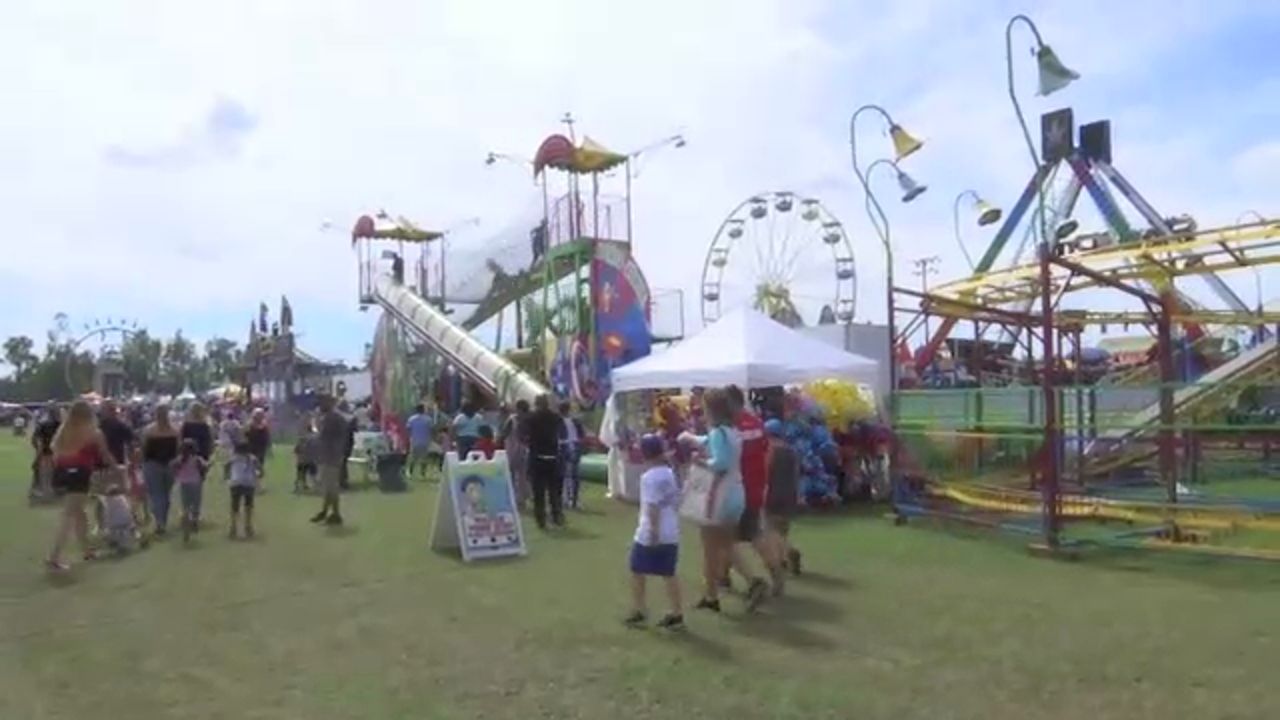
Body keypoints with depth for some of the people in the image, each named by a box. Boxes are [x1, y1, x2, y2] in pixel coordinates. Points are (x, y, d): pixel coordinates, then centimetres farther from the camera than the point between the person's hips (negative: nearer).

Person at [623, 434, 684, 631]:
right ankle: (675, 614, 13)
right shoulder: (669, 473, 9)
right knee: (669, 573, 12)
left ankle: (638, 612, 12)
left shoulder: (649, 476, -14)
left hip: (650, 533, -7)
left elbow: (653, 506, -22)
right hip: (671, 533, 7)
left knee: (637, 571, 9)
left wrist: (653, 530, -22)